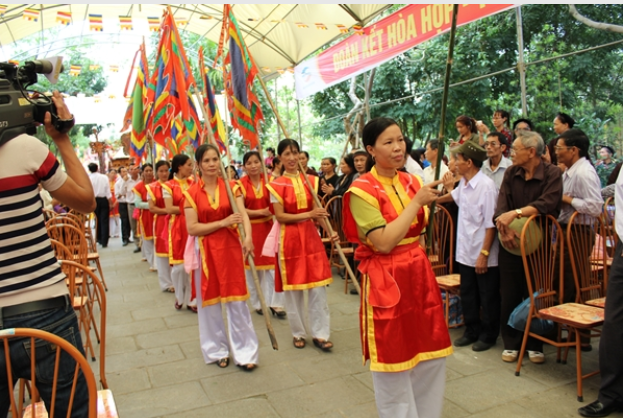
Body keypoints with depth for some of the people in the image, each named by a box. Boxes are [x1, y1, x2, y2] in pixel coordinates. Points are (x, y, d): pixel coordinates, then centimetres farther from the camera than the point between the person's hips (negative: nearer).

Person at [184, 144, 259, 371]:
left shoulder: (231, 186, 1)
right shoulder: (191, 193, -3)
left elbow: (243, 214, -13)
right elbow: (192, 228, -10)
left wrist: (248, 237, -31)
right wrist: (223, 222, -18)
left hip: (231, 247, 0)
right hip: (205, 251, 0)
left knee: (236, 300, 2)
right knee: (209, 300, 9)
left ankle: (245, 351, 14)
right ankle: (217, 350, 26)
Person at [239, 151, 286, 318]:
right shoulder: (240, 185, -5)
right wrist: (261, 212, -19)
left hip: (268, 227, 1)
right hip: (249, 229, -1)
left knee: (273, 265, -4)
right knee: (252, 266, 9)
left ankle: (275, 303, 6)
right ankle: (257, 303, 23)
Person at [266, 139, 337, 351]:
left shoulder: (311, 180, 6)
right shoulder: (276, 185, -6)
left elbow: (317, 212, 9)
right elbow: (280, 216, -11)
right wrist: (308, 214, -21)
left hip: (311, 235, 3)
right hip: (289, 239, -3)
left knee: (318, 287, 1)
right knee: (293, 288, 6)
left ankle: (320, 333, 13)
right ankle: (298, 333, 22)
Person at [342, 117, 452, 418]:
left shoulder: (413, 182, 7)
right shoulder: (362, 190, -13)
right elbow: (384, 242, -22)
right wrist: (416, 202, -19)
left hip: (419, 274, 7)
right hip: (385, 279, -6)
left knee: (431, 356, 16)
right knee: (394, 362, 7)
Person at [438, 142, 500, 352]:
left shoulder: (486, 186, -20)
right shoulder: (463, 185, 4)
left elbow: (491, 224, -21)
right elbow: (453, 196, 28)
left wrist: (484, 254, -21)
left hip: (483, 255, -7)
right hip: (465, 252, 8)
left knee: (487, 298, 10)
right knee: (467, 295, 17)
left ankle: (488, 335, 24)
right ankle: (471, 331, 32)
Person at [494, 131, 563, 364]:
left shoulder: (551, 173, -6)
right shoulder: (511, 173, 3)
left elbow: (548, 204, -23)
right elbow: (501, 205, -8)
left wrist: (515, 212, -31)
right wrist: (504, 226, -26)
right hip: (510, 244, 3)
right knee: (509, 295, 6)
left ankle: (535, 345, 23)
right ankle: (511, 343, 21)